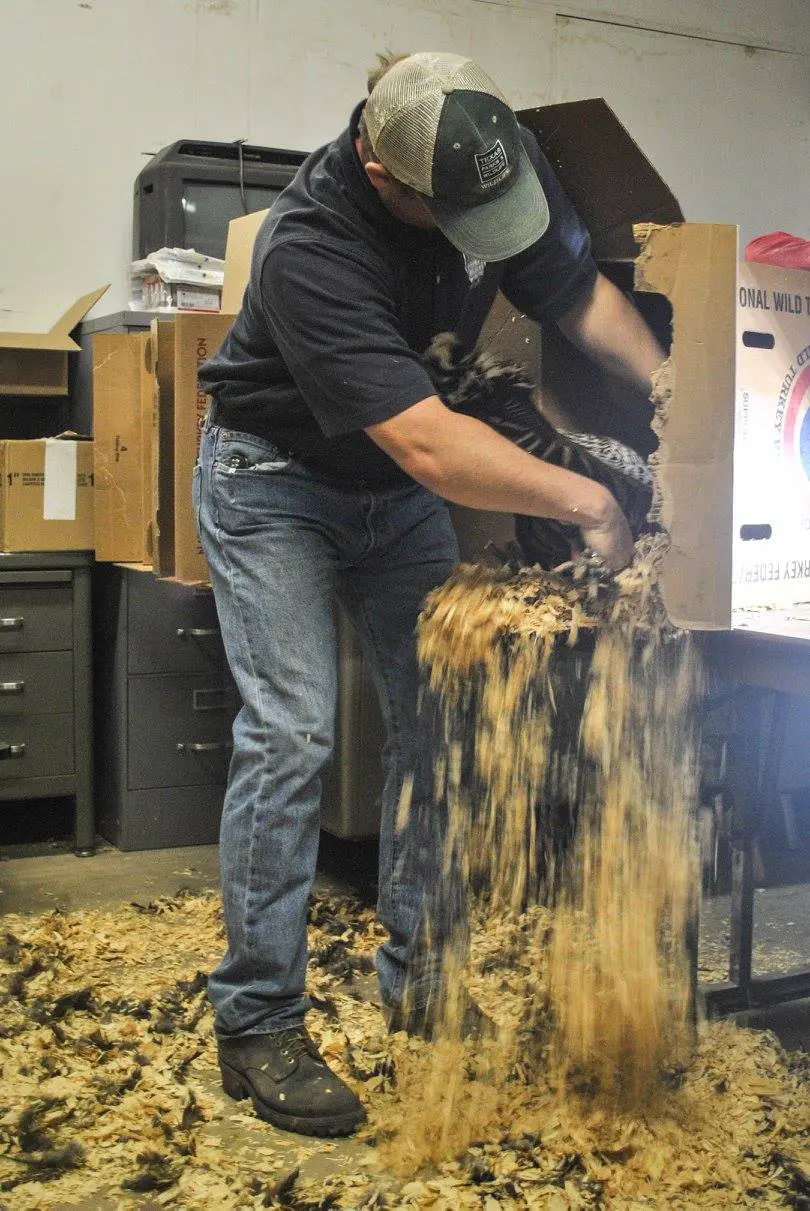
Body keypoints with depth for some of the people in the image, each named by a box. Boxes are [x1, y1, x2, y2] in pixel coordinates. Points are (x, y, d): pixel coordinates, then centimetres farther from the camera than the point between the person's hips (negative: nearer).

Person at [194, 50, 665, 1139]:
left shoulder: (503, 162, -15)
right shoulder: (312, 249, -36)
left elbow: (579, 291, -2)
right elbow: (429, 446, -41)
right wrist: (588, 503, -36)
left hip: (400, 488, 6)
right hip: (278, 481, -6)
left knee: (439, 717, 2)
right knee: (292, 736, -14)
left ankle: (417, 975, 16)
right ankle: (257, 1025, -2)